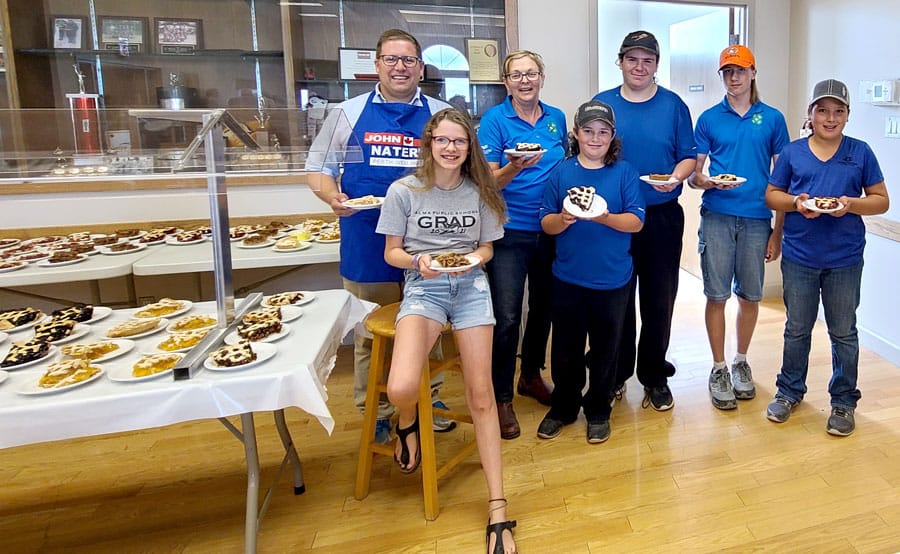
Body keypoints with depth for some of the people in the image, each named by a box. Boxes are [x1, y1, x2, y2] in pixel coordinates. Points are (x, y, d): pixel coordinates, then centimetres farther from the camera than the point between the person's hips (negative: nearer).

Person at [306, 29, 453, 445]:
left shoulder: (441, 115, 8)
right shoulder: (349, 113, 7)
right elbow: (319, 168, 10)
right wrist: (333, 196, -11)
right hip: (366, 244, 0)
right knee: (370, 332, 9)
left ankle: (428, 400, 32)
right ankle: (374, 412, 26)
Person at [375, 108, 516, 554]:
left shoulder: (479, 192, 8)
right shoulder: (404, 191, 1)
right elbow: (392, 252, 5)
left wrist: (474, 258, -9)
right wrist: (419, 261, -17)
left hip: (470, 285, 2)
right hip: (423, 287, -2)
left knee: (481, 395, -3)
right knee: (401, 389, -25)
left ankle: (497, 509, 6)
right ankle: (407, 423, 16)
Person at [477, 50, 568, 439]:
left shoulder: (557, 118, 10)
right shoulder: (494, 120, -5)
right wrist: (514, 167, -30)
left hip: (551, 230, 5)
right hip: (510, 231, -5)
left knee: (544, 307, 16)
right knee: (507, 317, -8)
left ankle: (531, 376, 36)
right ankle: (502, 398, 7)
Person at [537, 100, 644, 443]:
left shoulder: (624, 173, 1)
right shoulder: (561, 172, 4)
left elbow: (636, 222, -5)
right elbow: (546, 223, 2)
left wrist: (604, 218, -22)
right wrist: (563, 219, -19)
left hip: (612, 280, -1)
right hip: (568, 278, 1)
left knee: (605, 349, 10)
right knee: (565, 348, 10)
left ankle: (598, 411, 28)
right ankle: (563, 407, 29)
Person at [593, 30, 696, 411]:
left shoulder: (673, 105, 5)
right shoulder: (602, 103, 6)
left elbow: (689, 156, 5)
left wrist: (676, 176, -16)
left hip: (662, 217, 0)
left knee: (659, 297, 6)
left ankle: (654, 376, 22)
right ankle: (615, 374, 23)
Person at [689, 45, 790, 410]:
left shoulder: (772, 119, 7)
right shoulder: (709, 119, 6)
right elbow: (693, 173, 6)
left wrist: (778, 231, 3)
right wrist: (703, 181, -19)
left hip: (757, 219, 1)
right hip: (716, 217, -1)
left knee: (750, 295, 8)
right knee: (717, 295, 1)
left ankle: (741, 362, 27)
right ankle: (719, 368, 14)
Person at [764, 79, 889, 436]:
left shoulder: (860, 152, 2)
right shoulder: (792, 152, 4)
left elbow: (881, 201, 4)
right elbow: (771, 195, 6)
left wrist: (851, 204, -17)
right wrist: (796, 202, -14)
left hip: (845, 261, 0)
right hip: (799, 258, 1)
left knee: (843, 333, 9)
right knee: (797, 329, 13)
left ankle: (843, 401, 24)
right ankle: (790, 391, 29)